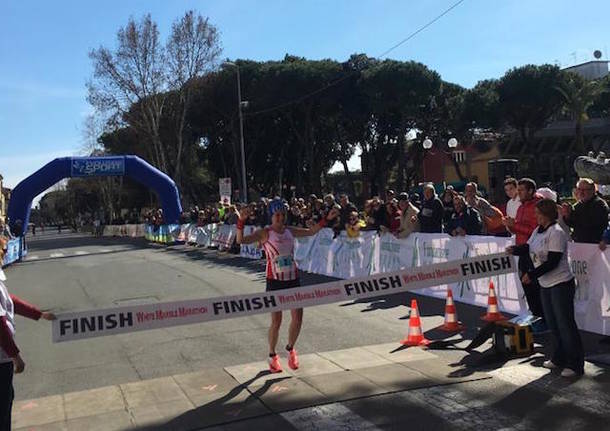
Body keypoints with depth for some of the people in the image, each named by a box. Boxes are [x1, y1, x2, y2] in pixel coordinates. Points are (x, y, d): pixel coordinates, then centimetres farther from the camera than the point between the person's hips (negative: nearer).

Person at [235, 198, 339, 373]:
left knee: (297, 318, 3)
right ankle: (272, 355, 23)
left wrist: (327, 219, 10)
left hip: (293, 279, 5)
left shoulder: (290, 231, 6)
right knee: (276, 321, -1)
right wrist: (241, 221, -37)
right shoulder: (265, 233, -9)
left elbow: (311, 231, 18)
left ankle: (290, 349, 29)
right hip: (275, 281, -4)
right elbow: (241, 240, -21)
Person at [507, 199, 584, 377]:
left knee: (565, 323, -3)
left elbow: (552, 262, -21)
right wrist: (515, 250, -8)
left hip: (561, 284, -9)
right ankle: (559, 358, 29)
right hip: (546, 284, 9)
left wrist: (531, 274, -20)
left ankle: (575, 364, 6)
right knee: (552, 323, 16)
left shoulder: (556, 233, -17)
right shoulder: (538, 230, 9)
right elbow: (528, 249, 13)